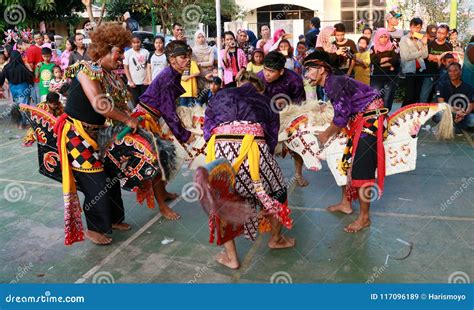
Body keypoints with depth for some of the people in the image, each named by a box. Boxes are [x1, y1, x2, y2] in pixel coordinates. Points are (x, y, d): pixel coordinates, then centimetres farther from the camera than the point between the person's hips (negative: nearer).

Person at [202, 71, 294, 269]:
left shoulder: (220, 96, 26)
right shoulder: (265, 101, 26)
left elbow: (207, 129, 20)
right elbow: (272, 136, 22)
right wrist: (266, 156, 34)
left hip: (221, 149, 1)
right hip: (253, 149, 0)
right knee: (276, 190, 27)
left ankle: (230, 256, 28)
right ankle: (276, 239, 46)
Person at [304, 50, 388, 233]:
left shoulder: (335, 83, -20)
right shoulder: (331, 84, 9)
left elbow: (341, 117, -18)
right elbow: (342, 114, 13)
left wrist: (326, 134, -4)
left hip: (369, 120, -10)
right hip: (358, 120, 10)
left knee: (361, 166, -7)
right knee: (346, 160, 15)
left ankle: (364, 218, 5)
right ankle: (346, 203, 30)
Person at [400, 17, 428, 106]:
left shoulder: (421, 39, 12)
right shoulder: (404, 39, -4)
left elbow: (425, 55, 4)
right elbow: (406, 57, -15)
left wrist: (424, 44, -8)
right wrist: (419, 52, -4)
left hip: (420, 69, 6)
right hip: (410, 70, -6)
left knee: (416, 96, 10)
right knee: (409, 97, -12)